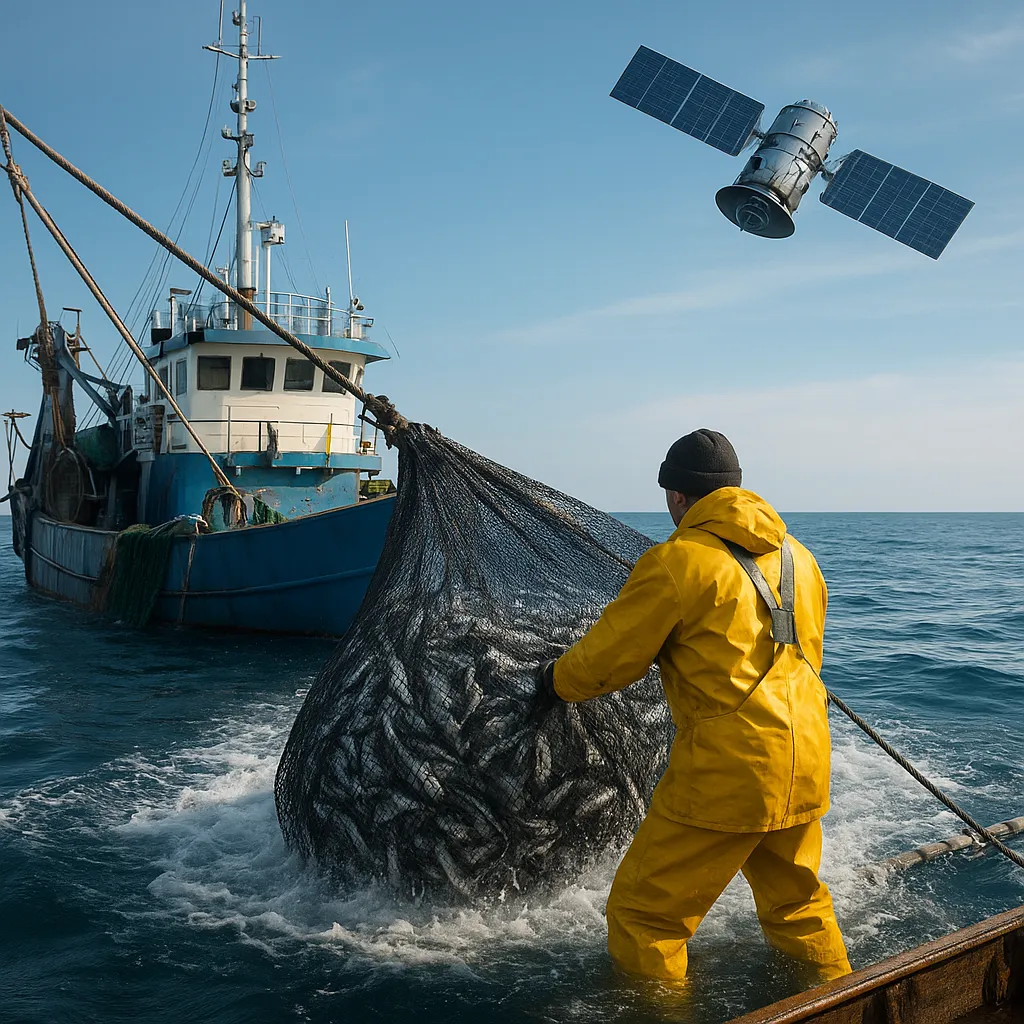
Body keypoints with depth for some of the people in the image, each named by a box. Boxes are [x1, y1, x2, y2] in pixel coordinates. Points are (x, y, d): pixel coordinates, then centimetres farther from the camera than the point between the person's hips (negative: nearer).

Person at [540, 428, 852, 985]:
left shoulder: (675, 562, -12)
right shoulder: (799, 557, 11)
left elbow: (606, 660, -6)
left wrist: (556, 678, 14)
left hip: (726, 773, -8)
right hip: (806, 770, 8)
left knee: (643, 913, 7)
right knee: (798, 903, 27)